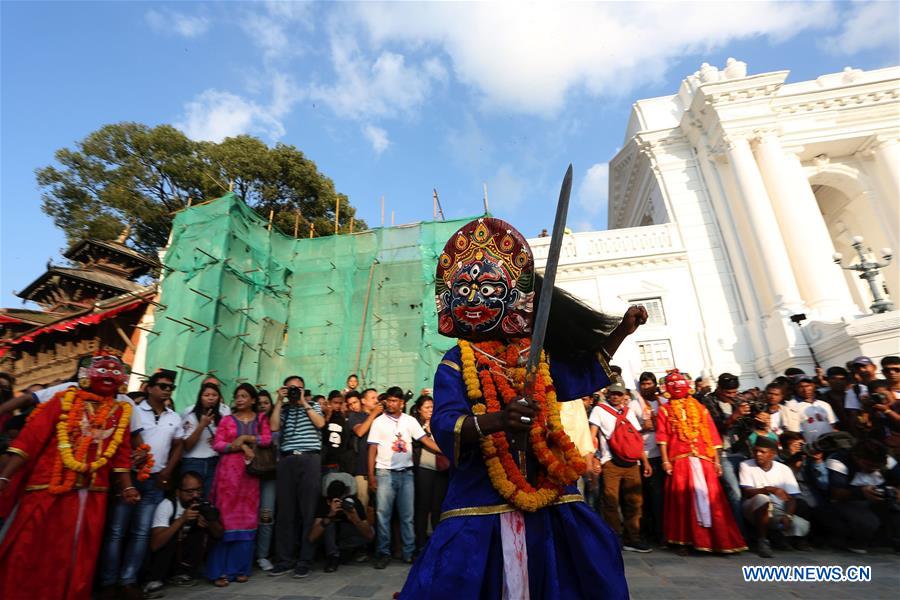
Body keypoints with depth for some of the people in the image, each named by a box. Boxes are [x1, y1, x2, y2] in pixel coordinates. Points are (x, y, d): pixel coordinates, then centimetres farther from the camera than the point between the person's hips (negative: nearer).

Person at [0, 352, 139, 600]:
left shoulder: (121, 412, 9)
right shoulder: (64, 399, 3)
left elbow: (121, 456, 7)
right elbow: (30, 438, -4)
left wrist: (126, 487, -2)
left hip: (92, 496, 2)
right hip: (47, 489, -2)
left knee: (76, 559, 11)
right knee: (26, 553, 7)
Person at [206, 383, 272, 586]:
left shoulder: (261, 419, 10)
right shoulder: (227, 420, 8)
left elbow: (267, 439, -3)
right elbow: (217, 444, -2)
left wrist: (246, 438, -10)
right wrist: (241, 447, -13)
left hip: (250, 472, 1)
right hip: (228, 470, -1)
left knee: (247, 517, 3)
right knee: (225, 516, -4)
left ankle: (241, 568, 12)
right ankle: (220, 570, 2)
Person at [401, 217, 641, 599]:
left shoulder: (537, 357, 6)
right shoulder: (455, 364, -6)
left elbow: (587, 370, 23)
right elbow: (444, 427, -19)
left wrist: (621, 330, 13)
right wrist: (498, 419, -38)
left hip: (550, 498, 4)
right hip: (481, 504, -3)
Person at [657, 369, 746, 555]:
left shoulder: (700, 408, 14)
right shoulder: (665, 410, 9)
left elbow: (712, 435, 10)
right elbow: (663, 437, 1)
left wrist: (717, 460, 3)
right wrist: (665, 460, -7)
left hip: (703, 459, 2)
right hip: (679, 460, -1)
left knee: (710, 496, -1)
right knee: (682, 498, 0)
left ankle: (717, 538, 10)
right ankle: (683, 540, 8)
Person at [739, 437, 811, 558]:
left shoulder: (784, 469, 1)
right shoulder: (746, 465, -7)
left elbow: (791, 497, -1)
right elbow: (746, 492, -16)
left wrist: (788, 515, -18)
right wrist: (769, 489, -31)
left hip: (778, 511, 3)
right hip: (755, 511, -3)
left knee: (802, 525, -23)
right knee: (762, 498, -35)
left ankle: (794, 538, 16)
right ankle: (762, 541, -18)